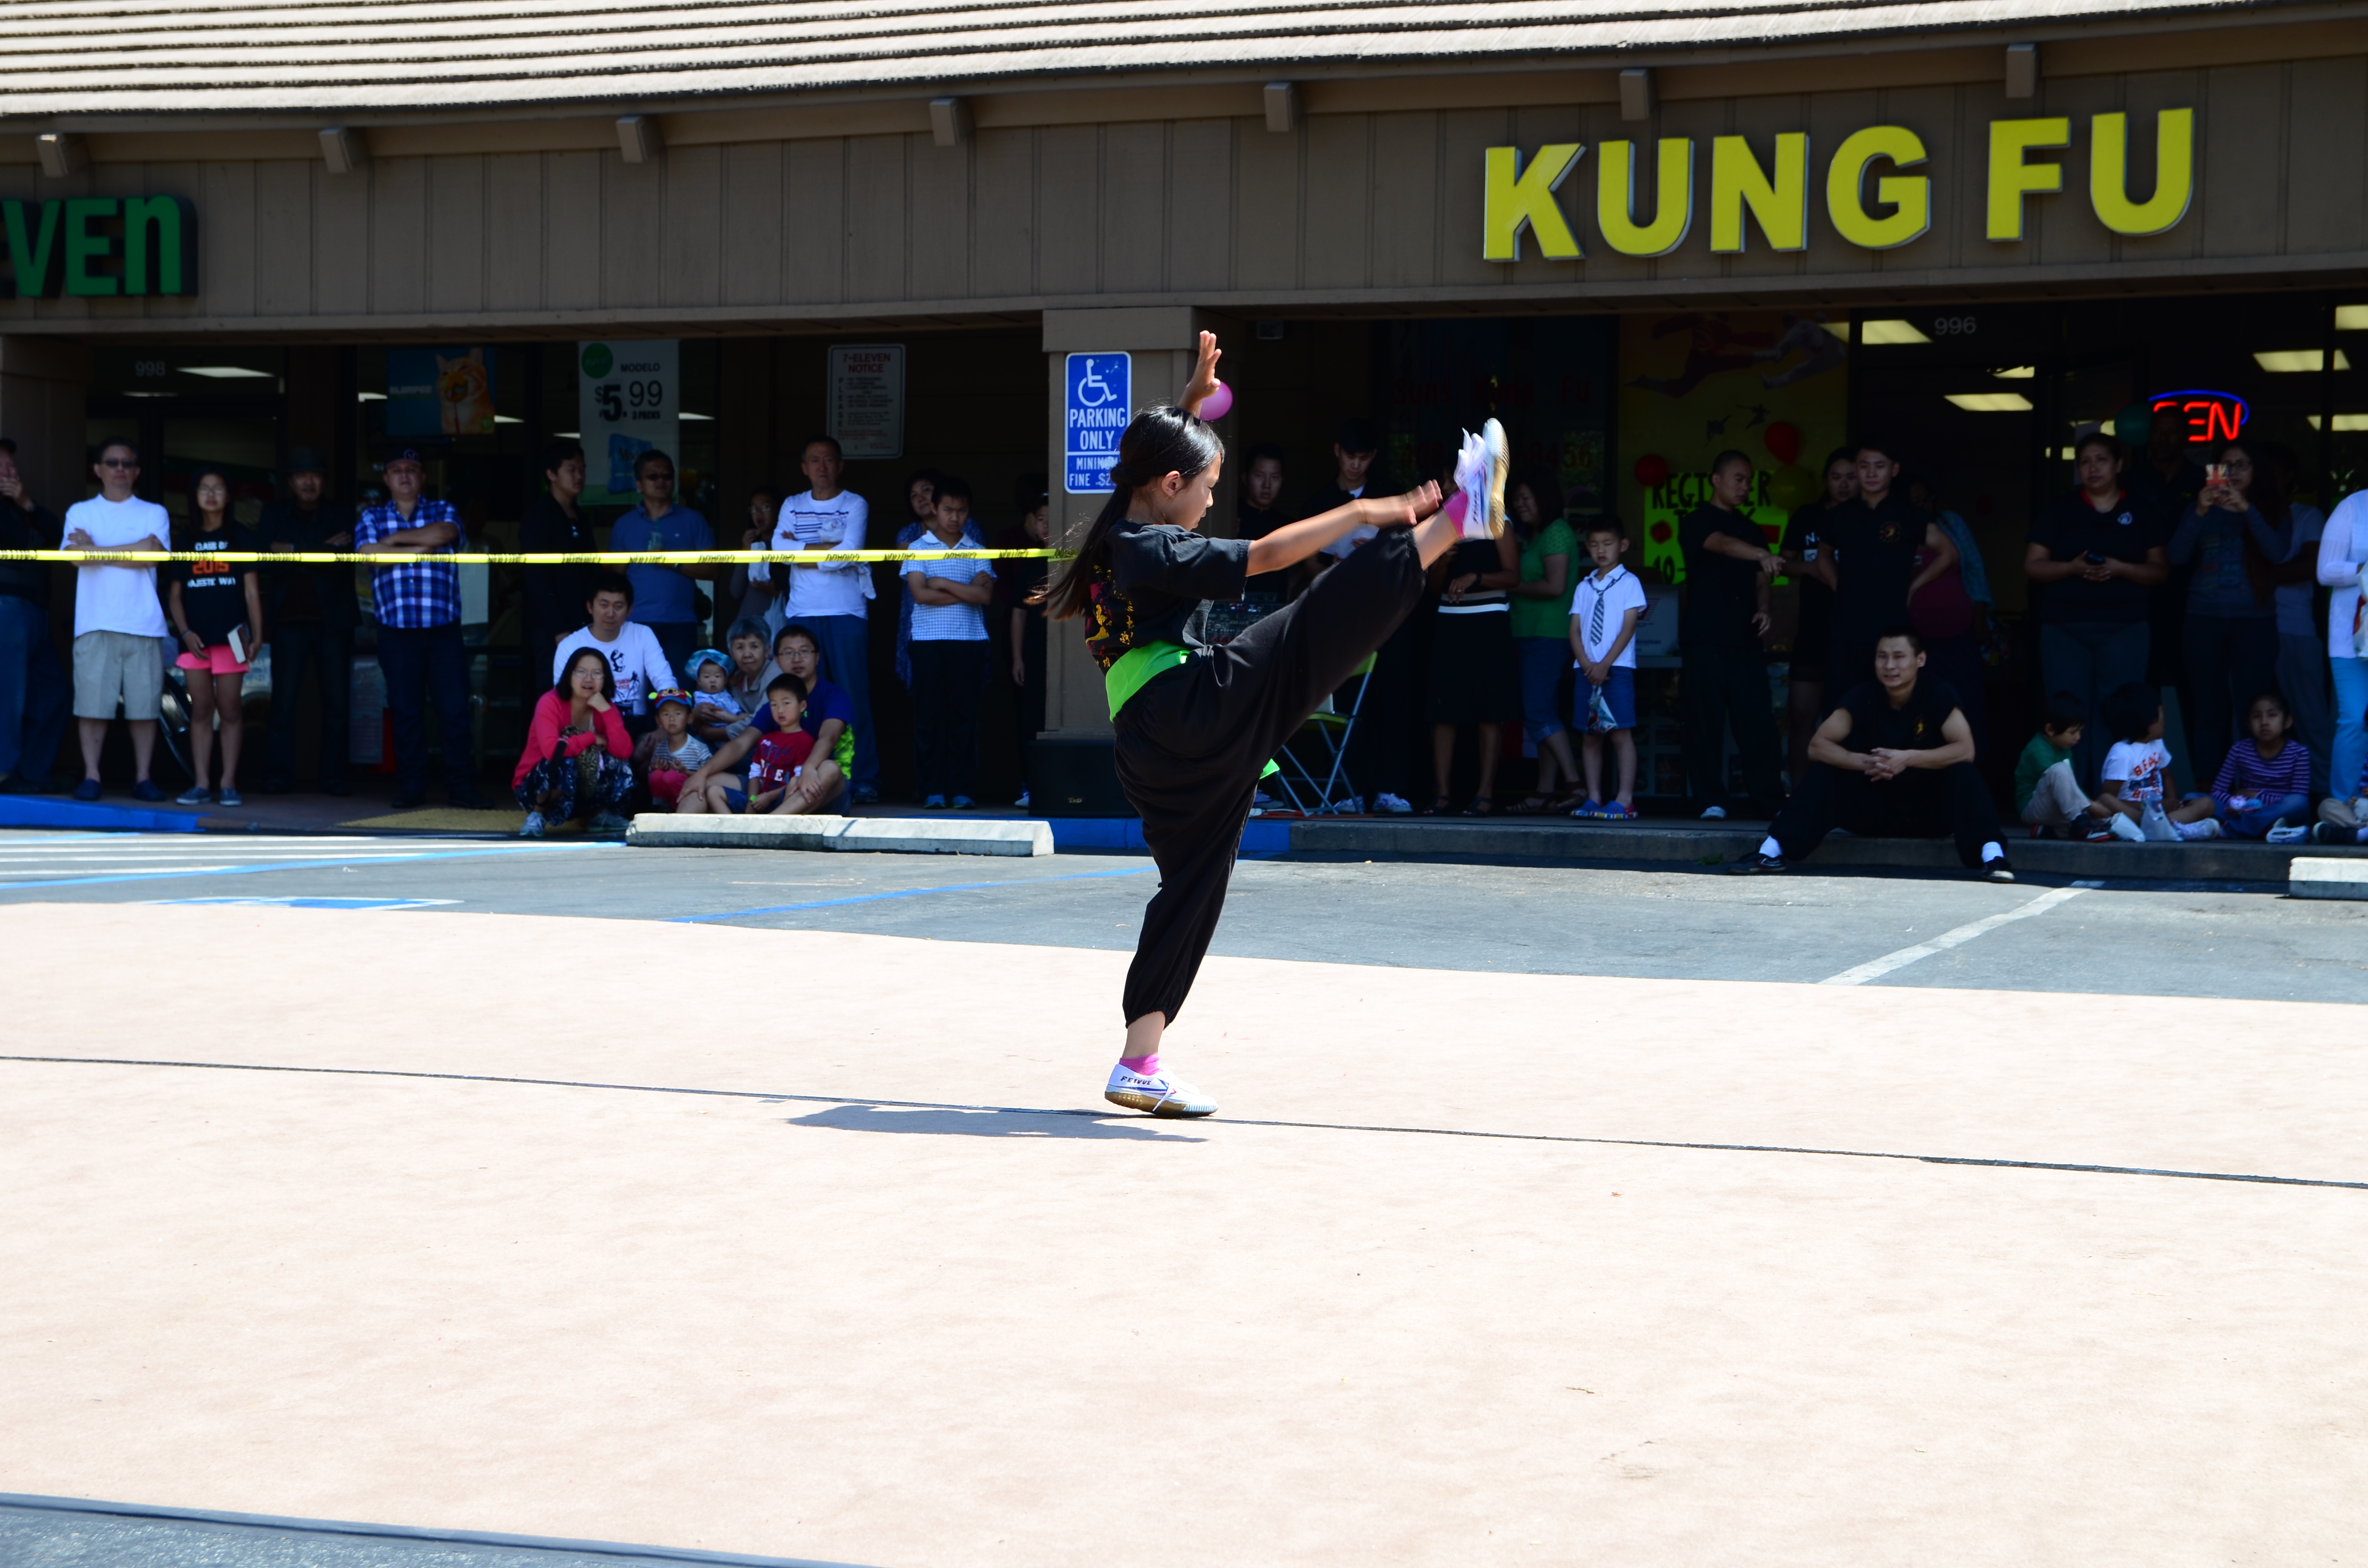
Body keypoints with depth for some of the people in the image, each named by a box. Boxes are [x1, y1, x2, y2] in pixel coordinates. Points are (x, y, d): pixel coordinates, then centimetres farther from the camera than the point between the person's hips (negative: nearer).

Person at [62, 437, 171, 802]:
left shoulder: (154, 514, 15)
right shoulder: (80, 512, 14)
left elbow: (153, 554, -3)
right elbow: (77, 555, -4)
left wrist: (96, 550, -2)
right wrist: (133, 550, -5)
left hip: (144, 624, 1)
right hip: (96, 623, -1)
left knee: (145, 705, -2)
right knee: (92, 703, -7)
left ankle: (143, 778, 3)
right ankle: (91, 776, -2)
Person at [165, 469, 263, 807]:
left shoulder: (241, 538, 8)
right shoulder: (186, 542, 13)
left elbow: (251, 591, 3)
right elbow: (175, 595, 12)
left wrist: (257, 634, -7)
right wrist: (186, 633, -3)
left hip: (230, 637, -2)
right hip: (195, 639, 2)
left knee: (230, 711, -3)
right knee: (201, 711, 1)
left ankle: (228, 783, -2)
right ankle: (201, 784, 0)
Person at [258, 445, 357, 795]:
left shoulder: (342, 515, 10)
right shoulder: (274, 514, 12)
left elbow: (345, 560, -6)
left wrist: (295, 552, -10)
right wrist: (322, 552, -9)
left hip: (333, 619, 0)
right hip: (290, 618, 0)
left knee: (336, 701, -2)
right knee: (284, 699, -5)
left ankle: (332, 774, 4)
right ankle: (279, 774, -2)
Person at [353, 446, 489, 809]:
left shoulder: (443, 511, 11)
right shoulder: (371, 517, 12)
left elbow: (445, 534, -12)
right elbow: (370, 555, -7)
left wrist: (396, 538, -5)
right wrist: (423, 548, -5)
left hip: (444, 630, -1)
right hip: (396, 632, 1)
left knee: (455, 708, -4)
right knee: (406, 711, 4)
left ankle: (461, 784, 1)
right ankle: (411, 788, 10)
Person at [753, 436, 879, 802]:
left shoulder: (855, 505, 5)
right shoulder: (792, 507, 15)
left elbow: (849, 554, -10)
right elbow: (779, 550, -1)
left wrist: (800, 551, -2)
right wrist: (828, 546, -6)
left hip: (847, 612, -3)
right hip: (802, 612, 3)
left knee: (854, 697, -5)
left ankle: (864, 780, -4)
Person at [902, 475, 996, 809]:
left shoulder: (976, 552, 11)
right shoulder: (919, 548, 7)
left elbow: (986, 595, -3)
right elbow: (920, 593, -7)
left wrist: (943, 584, -6)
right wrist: (967, 593, -4)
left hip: (969, 641, 1)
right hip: (929, 640, -1)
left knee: (964, 714, 0)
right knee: (929, 714, -2)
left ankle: (961, 789, 3)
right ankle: (932, 790, 1)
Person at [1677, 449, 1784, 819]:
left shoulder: (1750, 529, 18)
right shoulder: (1697, 522, -2)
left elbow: (1759, 578, 20)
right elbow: (1721, 544, -23)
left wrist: (1762, 609, -2)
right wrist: (1762, 554, -41)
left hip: (1744, 637, 5)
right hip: (1704, 638, -5)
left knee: (1757, 719, -1)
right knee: (1706, 719, -4)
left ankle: (1770, 799, 0)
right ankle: (1710, 800, 2)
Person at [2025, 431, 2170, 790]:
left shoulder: (2141, 511, 8)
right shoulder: (2059, 509, 7)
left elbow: (2161, 571, 6)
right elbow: (2032, 567, 4)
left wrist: (2121, 569, -13)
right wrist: (2073, 567, -14)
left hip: (2125, 628, 0)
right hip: (2064, 628, 0)